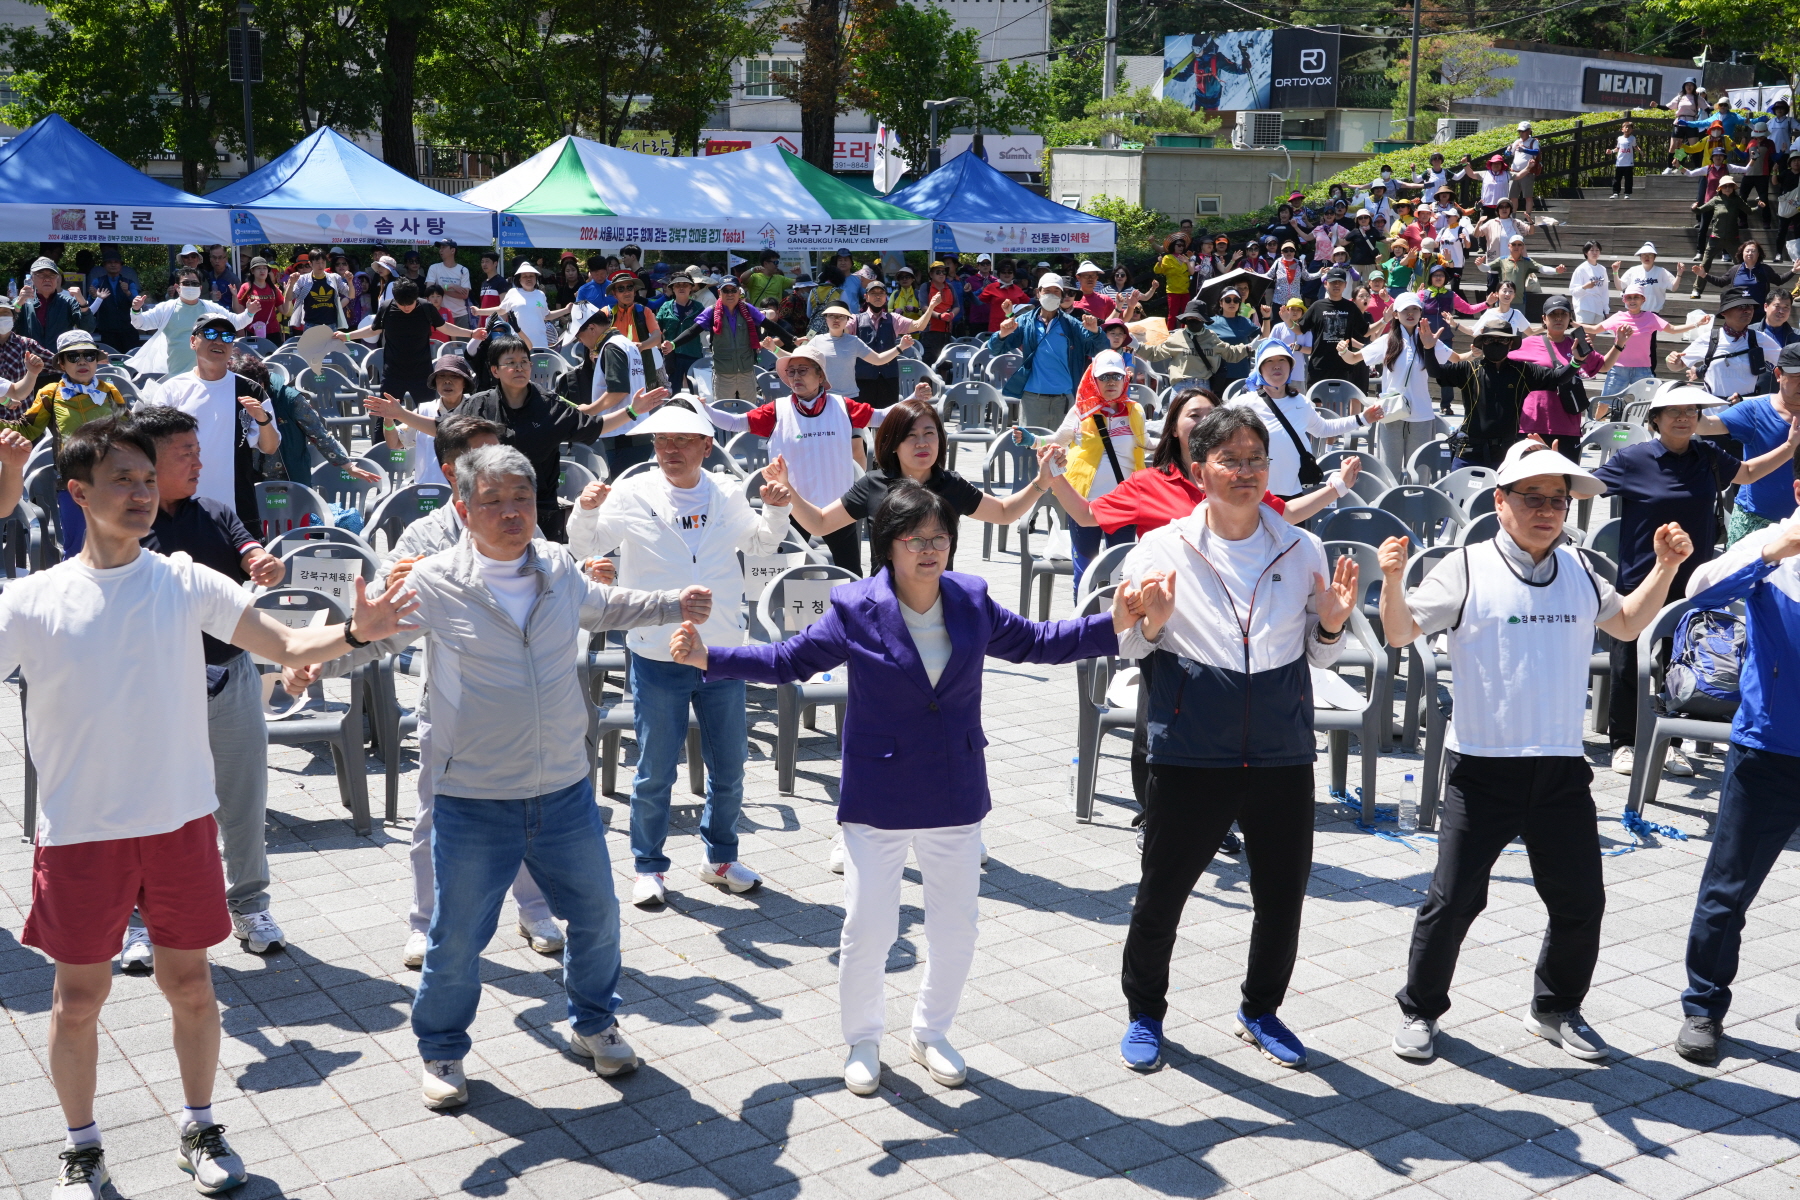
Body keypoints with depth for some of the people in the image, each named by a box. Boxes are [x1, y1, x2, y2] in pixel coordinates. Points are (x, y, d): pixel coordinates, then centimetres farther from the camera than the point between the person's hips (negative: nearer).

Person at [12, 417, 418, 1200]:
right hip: (80, 833, -1)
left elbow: (288, 647, -7)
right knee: (79, 998, 10)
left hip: (180, 822, 1)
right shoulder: (32, 601, -5)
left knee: (190, 987, 11)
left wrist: (353, 632, -25)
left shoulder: (186, 584, -2)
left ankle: (198, 1128, 31)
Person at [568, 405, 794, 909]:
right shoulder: (632, 494, -7)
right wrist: (586, 510, -22)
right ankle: (649, 867, 24)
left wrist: (776, 509, 0)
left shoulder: (728, 494, 2)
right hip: (657, 659, -3)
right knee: (655, 774, 6)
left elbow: (762, 543, 19)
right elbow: (585, 545, -2)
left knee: (729, 769, 14)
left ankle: (720, 858, 33)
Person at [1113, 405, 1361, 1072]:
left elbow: (1317, 657, 13)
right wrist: (1151, 625, -16)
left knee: (1283, 893, 12)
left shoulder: (1302, 551, 4)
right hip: (1191, 751, -2)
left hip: (1283, 754, 3)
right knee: (1163, 891, 6)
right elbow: (1127, 650, 5)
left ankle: (1261, 1012, 37)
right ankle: (1144, 1013, 30)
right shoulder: (1163, 548, -4)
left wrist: (1333, 623, -7)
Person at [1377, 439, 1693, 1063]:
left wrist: (1665, 567, 11)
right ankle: (1420, 1010, 21)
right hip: (1481, 767, -4)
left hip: (1561, 768, 5)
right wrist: (1393, 579, -29)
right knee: (1453, 900, 1)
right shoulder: (1466, 569, -8)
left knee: (1580, 901, 12)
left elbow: (1627, 623, 23)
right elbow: (1401, 633, -11)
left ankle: (1556, 1009, 33)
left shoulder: (1578, 572, 7)